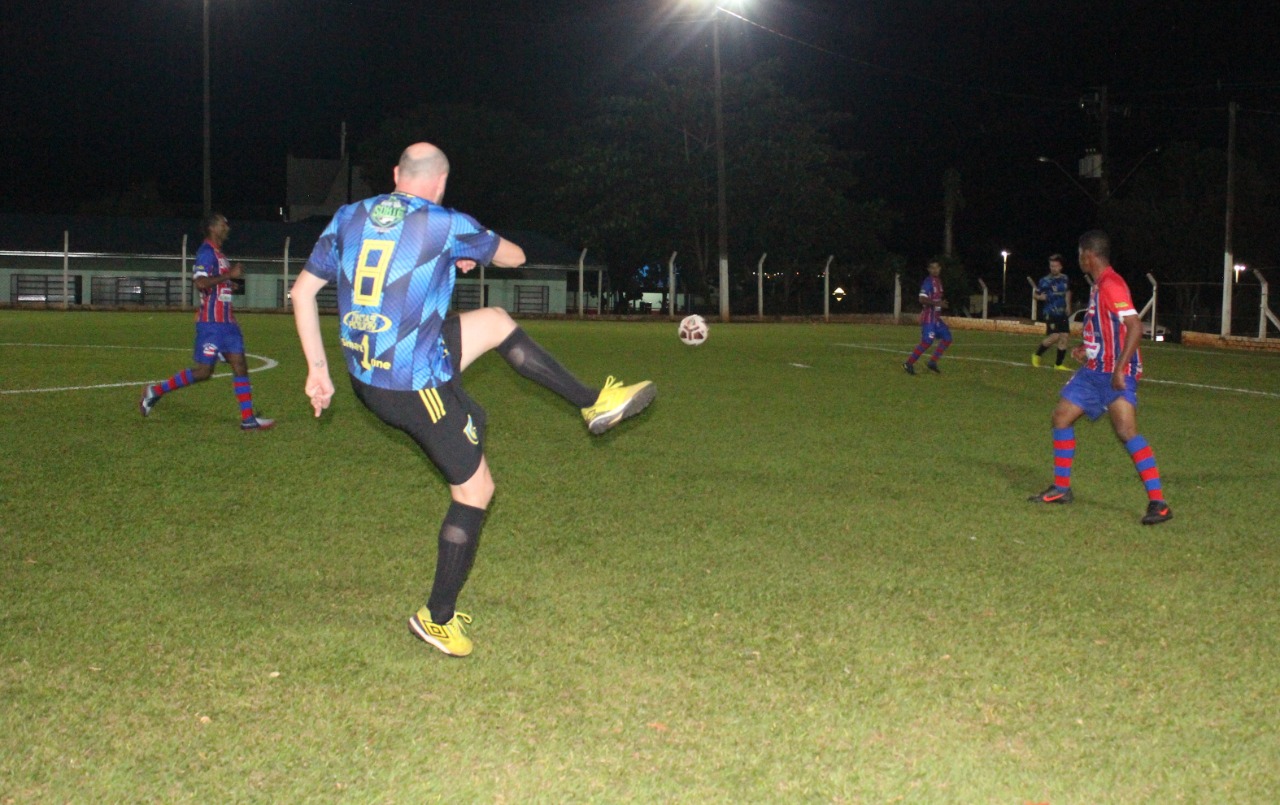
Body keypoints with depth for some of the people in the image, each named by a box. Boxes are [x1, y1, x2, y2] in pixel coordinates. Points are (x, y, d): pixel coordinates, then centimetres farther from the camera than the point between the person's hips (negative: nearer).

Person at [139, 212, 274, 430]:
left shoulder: (218, 253, 18)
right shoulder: (206, 251, -12)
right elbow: (200, 282, -25)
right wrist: (229, 275, -21)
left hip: (226, 321, 9)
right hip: (211, 321, -9)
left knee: (240, 365, 0)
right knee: (203, 371, -4)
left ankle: (248, 419, -2)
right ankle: (156, 391, 11)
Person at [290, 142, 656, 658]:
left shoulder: (349, 218, 4)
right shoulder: (448, 226, -10)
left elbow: (303, 290, 7)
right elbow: (515, 257, 7)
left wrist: (317, 368, 13)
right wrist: (470, 255, 29)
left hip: (365, 377, 7)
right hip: (415, 387, -7)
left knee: (496, 322, 20)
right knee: (475, 488, 10)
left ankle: (594, 404, 28)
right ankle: (438, 619, 18)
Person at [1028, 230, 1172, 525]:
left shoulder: (1112, 285, -16)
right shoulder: (1099, 285, 14)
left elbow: (1135, 326, -25)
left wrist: (1120, 368, -29)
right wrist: (1088, 349, 20)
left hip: (1115, 374, -11)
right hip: (1094, 369, 11)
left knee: (1126, 432, -19)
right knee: (1062, 416, 12)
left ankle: (1158, 503, -17)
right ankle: (1061, 489, 22)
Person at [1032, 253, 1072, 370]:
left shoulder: (1065, 279, 8)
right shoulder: (1045, 281, -7)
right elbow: (1036, 295, 0)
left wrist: (1068, 305, 16)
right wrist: (1041, 297, -21)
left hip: (1063, 313, 6)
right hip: (1051, 313, -6)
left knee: (1064, 336, 2)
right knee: (1054, 336, -17)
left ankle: (1058, 364, 11)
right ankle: (1036, 355, 5)